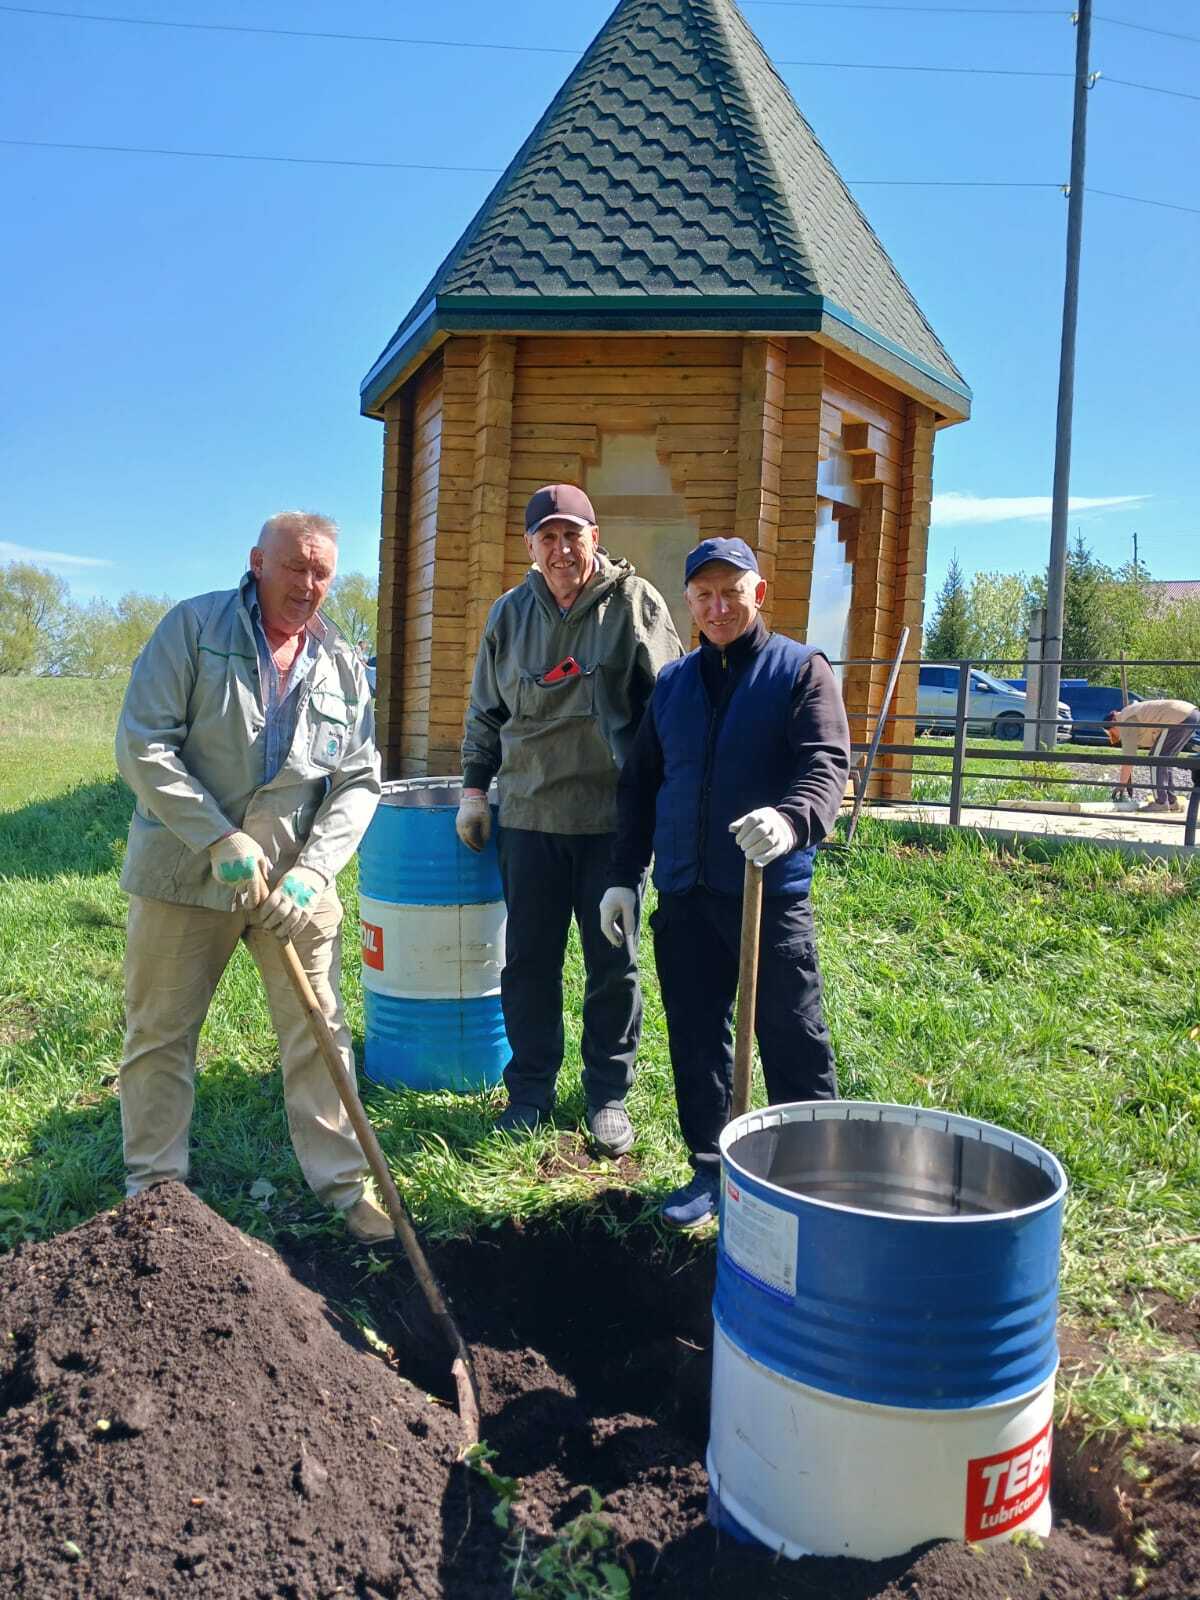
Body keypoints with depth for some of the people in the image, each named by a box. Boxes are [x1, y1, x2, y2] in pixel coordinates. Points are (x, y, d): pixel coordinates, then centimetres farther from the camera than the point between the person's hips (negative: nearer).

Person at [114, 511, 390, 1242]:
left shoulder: (343, 663, 5)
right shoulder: (194, 626, -5)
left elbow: (360, 780, 4)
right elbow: (143, 745, -11)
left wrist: (313, 869, -11)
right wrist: (219, 839, -18)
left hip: (296, 879, 3)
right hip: (186, 871, -2)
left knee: (319, 1034, 6)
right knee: (160, 1036, 9)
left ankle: (344, 1185, 19)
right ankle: (154, 1188, 27)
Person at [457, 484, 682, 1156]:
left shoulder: (635, 603, -2)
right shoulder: (509, 614, 8)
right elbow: (485, 713, 17)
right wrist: (475, 789, 12)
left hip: (614, 817, -2)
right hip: (530, 817, 3)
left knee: (615, 963, 7)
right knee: (529, 961, 9)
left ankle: (609, 1095, 23)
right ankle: (531, 1091, 25)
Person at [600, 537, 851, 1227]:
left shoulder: (802, 669, -1)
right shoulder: (672, 683, 14)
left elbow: (827, 763, -14)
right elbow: (640, 784, 16)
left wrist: (791, 820, -35)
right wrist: (624, 875, 10)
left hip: (772, 892, -4)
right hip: (683, 893, 5)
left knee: (794, 1042, 3)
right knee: (697, 1040, 12)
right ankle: (711, 1170, 26)